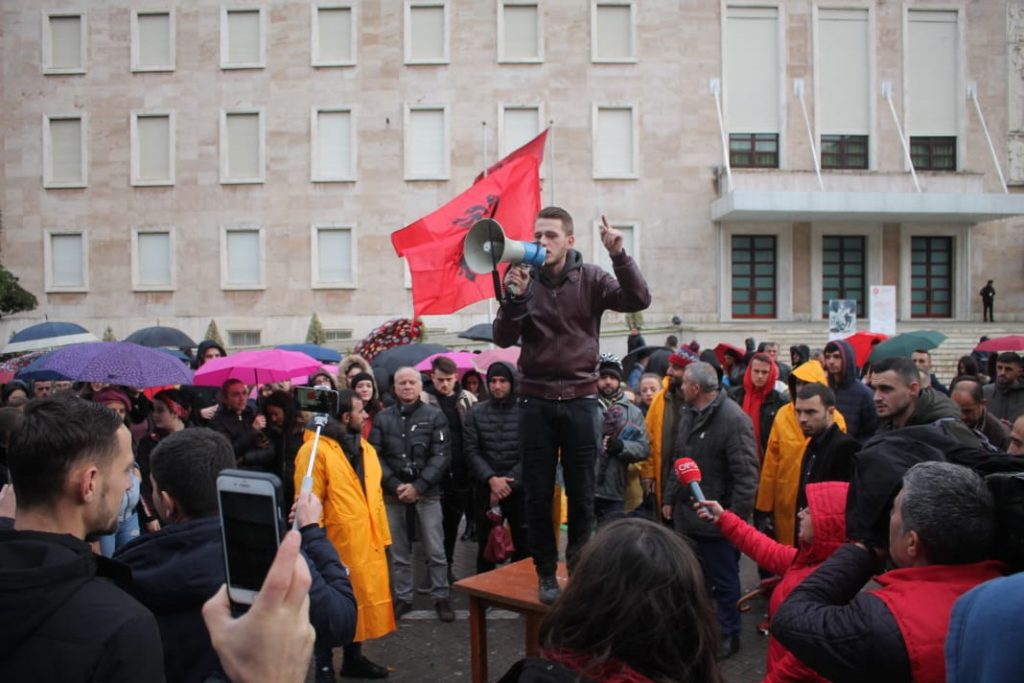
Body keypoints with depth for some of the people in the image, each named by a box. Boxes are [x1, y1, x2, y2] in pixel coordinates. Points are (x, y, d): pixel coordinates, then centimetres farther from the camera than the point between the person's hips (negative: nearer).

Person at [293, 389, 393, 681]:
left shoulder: (365, 447, 12)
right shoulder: (316, 450, -13)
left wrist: (382, 535, 14)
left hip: (366, 542, 7)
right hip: (334, 543, -7)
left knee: (362, 598, 16)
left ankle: (354, 658, 33)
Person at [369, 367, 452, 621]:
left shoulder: (435, 416, 1)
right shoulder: (382, 417, 7)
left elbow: (441, 456, -5)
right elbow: (375, 455, 1)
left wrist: (418, 486, -13)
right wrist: (395, 485, -11)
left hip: (427, 492, -2)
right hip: (393, 493, 2)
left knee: (435, 550, 1)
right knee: (397, 550, 10)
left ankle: (441, 596, 14)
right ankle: (402, 597, 22)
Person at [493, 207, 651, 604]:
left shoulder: (590, 278, -1)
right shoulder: (524, 279, 1)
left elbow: (638, 301, -14)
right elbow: (504, 339, -6)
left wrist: (618, 255, -26)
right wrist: (514, 297, -21)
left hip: (580, 399, 0)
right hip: (536, 400, 1)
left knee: (581, 493, 7)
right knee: (538, 494, 6)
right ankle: (546, 573, 22)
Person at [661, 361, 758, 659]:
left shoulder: (733, 419, -19)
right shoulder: (688, 414, 8)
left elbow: (745, 474, -20)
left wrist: (738, 517, -20)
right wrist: (669, 498, 15)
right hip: (686, 514, 8)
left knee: (723, 580, 9)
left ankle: (729, 635, 27)